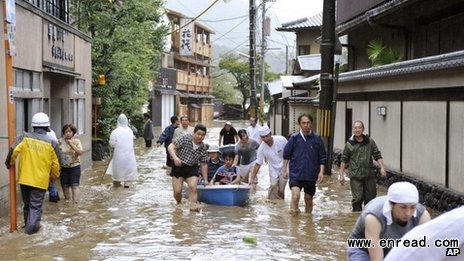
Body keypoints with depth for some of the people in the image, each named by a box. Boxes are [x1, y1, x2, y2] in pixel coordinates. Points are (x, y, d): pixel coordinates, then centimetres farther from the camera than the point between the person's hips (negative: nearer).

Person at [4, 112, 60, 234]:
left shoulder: (24, 137, -3)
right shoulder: (51, 143, -5)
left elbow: (13, 151, -15)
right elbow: (56, 164, -1)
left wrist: (9, 163, 4)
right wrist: (54, 176, 15)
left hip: (24, 178, 3)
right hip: (40, 181, -2)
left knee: (27, 204, 19)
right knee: (36, 205, 5)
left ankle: (28, 224, 33)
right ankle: (32, 227, -4)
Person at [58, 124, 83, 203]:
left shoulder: (76, 141, -2)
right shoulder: (60, 141, 2)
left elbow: (80, 152, -15)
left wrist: (71, 144, -23)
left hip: (74, 167, -2)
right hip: (63, 167, 3)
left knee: (74, 185, -10)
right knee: (65, 186, 9)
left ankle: (75, 202, -12)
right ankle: (67, 202, 25)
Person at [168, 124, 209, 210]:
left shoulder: (203, 148, -4)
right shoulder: (185, 138, -15)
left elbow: (204, 164, 5)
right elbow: (170, 147, -20)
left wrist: (205, 180, 4)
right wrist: (175, 157, -37)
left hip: (192, 168, 2)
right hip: (178, 166, -2)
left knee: (193, 187, -21)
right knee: (177, 191, -4)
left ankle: (193, 206, -21)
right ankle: (179, 205, 26)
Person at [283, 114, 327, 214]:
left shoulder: (317, 139, -1)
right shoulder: (294, 138, -2)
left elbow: (322, 157, 4)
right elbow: (286, 155, 7)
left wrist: (321, 172, -4)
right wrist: (284, 169, 7)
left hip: (311, 175, 2)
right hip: (296, 174, -1)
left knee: (309, 199, 12)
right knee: (295, 196, -22)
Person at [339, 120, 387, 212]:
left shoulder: (370, 142, 4)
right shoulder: (349, 144, 1)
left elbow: (377, 155, 5)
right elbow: (344, 160, 5)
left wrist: (382, 167, -8)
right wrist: (341, 175, 3)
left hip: (369, 174, 2)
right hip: (355, 176, -2)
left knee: (370, 199, 7)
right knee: (357, 199, -7)